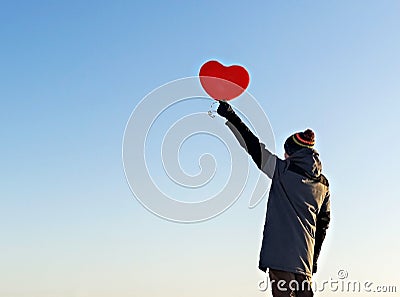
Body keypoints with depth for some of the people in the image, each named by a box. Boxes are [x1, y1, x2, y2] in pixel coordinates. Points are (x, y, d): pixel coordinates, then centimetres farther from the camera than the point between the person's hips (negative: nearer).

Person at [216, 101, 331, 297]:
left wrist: (230, 116, 6)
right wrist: (314, 258, 25)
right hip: (304, 258, 6)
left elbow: (253, 146, -1)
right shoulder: (323, 185, 15)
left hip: (280, 254, -6)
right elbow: (323, 224, 18)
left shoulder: (284, 170, -3)